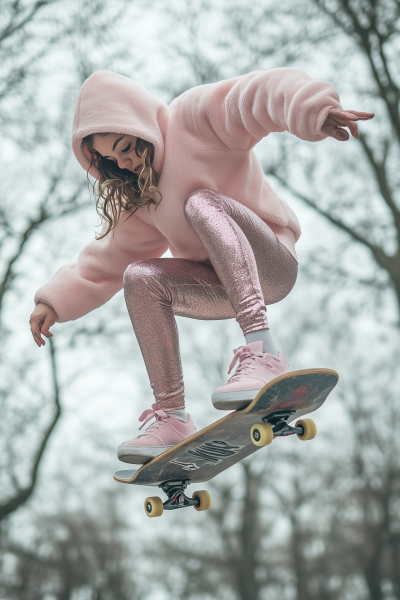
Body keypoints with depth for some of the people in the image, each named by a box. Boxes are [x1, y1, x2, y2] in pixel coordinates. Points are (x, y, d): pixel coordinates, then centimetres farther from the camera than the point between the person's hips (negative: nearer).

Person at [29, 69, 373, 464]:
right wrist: (56, 299, 14)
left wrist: (314, 108, -43)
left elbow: (257, 96, -24)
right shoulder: (141, 197, 16)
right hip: (226, 290, 7)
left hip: (269, 267, -7)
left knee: (201, 202, -30)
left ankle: (263, 353, -47)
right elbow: (110, 257, 22)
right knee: (140, 278, -16)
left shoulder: (195, 118, -6)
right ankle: (172, 418, -17)